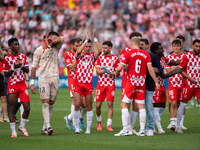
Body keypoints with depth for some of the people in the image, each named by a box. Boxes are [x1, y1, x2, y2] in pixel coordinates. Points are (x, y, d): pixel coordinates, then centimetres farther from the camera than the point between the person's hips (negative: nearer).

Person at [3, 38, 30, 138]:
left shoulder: (23, 56, 10)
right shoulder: (6, 59, -1)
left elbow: (27, 70, 9)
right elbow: (6, 74, -2)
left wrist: (21, 65, -10)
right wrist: (14, 67, -16)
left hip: (22, 84, 3)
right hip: (12, 85, -3)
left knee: (27, 108, -4)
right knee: (12, 108, -3)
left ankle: (22, 126, 17)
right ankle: (13, 130, 4)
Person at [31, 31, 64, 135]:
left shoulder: (56, 47, 10)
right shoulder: (39, 50, 1)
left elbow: (61, 39, -9)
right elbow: (34, 66, 3)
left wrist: (49, 42, -15)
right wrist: (32, 82, 0)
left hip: (55, 77, 4)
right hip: (43, 79, -4)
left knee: (51, 103, 4)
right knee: (45, 102, -13)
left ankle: (44, 128, 10)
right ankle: (48, 126, -19)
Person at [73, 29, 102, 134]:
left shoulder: (93, 56, 8)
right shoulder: (79, 55, 5)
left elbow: (100, 50, -11)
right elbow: (78, 51, -19)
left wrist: (94, 38, -14)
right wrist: (86, 40, -17)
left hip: (89, 84, 1)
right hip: (78, 83, -1)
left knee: (89, 106, 1)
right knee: (77, 105, -7)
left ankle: (88, 128, 6)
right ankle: (77, 127, 5)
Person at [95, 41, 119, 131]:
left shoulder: (115, 58, 4)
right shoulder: (100, 58, 8)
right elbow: (97, 71, 0)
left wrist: (111, 72, -19)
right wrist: (104, 70, -20)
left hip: (111, 84, -1)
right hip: (100, 84, 1)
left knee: (110, 104, -8)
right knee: (98, 105, 0)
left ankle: (109, 125, -5)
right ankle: (99, 122, 23)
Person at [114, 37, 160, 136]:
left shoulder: (128, 54, -4)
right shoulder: (146, 54, 4)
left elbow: (119, 68, -6)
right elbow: (150, 69, 0)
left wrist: (117, 73, 16)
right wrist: (156, 82, 6)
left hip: (131, 83, -3)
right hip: (142, 83, 3)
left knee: (124, 105, 2)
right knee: (141, 106, 6)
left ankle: (125, 130, -4)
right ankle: (142, 130, 4)